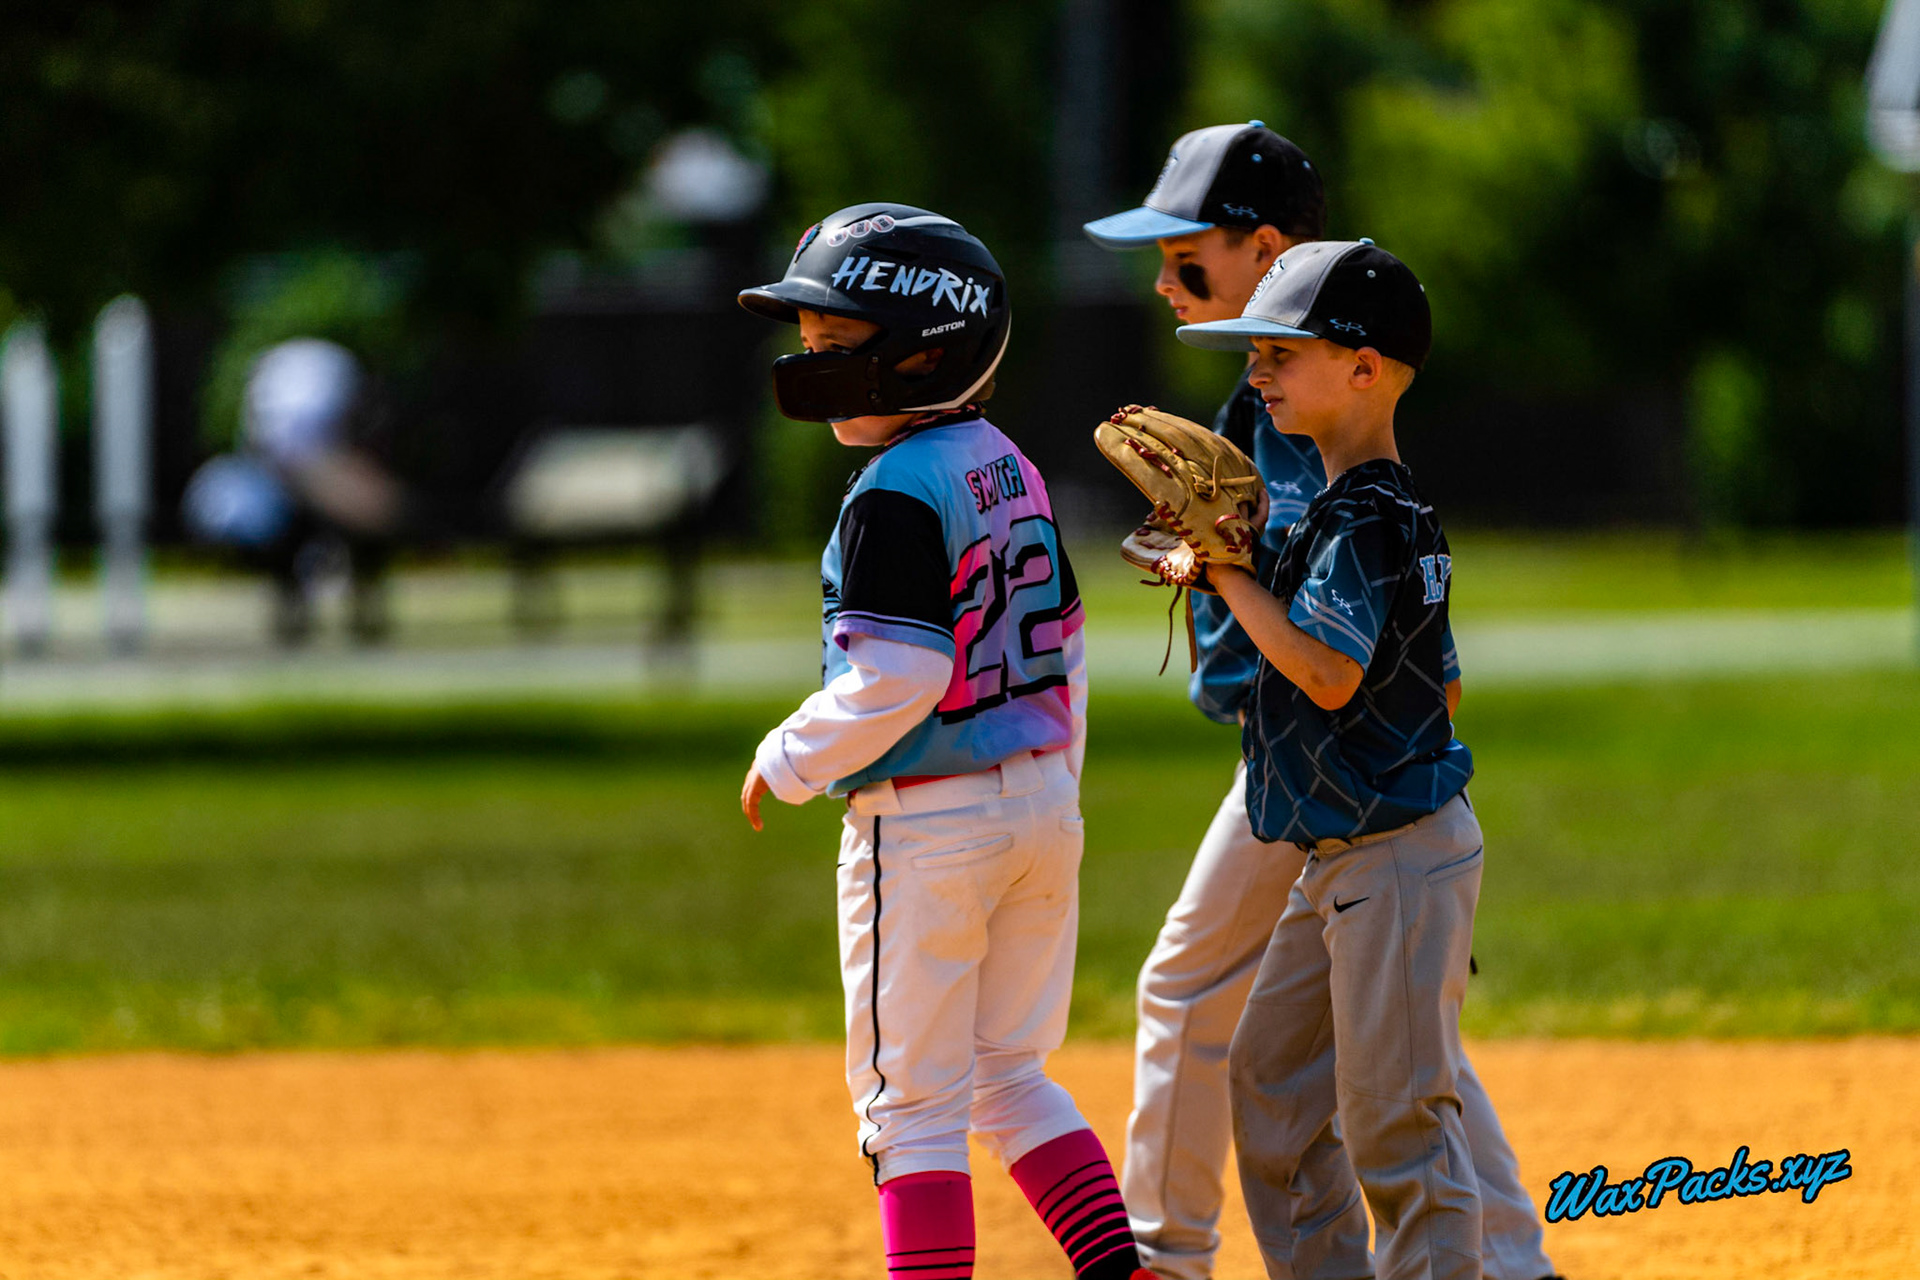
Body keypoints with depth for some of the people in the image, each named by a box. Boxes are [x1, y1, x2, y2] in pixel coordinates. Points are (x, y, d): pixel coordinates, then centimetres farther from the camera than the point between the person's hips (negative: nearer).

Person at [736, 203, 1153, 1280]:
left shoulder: (897, 494, -17)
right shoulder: (1008, 467, 10)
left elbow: (895, 679, -24)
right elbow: (1063, 646, 16)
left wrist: (790, 763, -10)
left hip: (926, 823, -9)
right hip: (1041, 805, 9)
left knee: (911, 1100, -1)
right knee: (1008, 1072, 18)